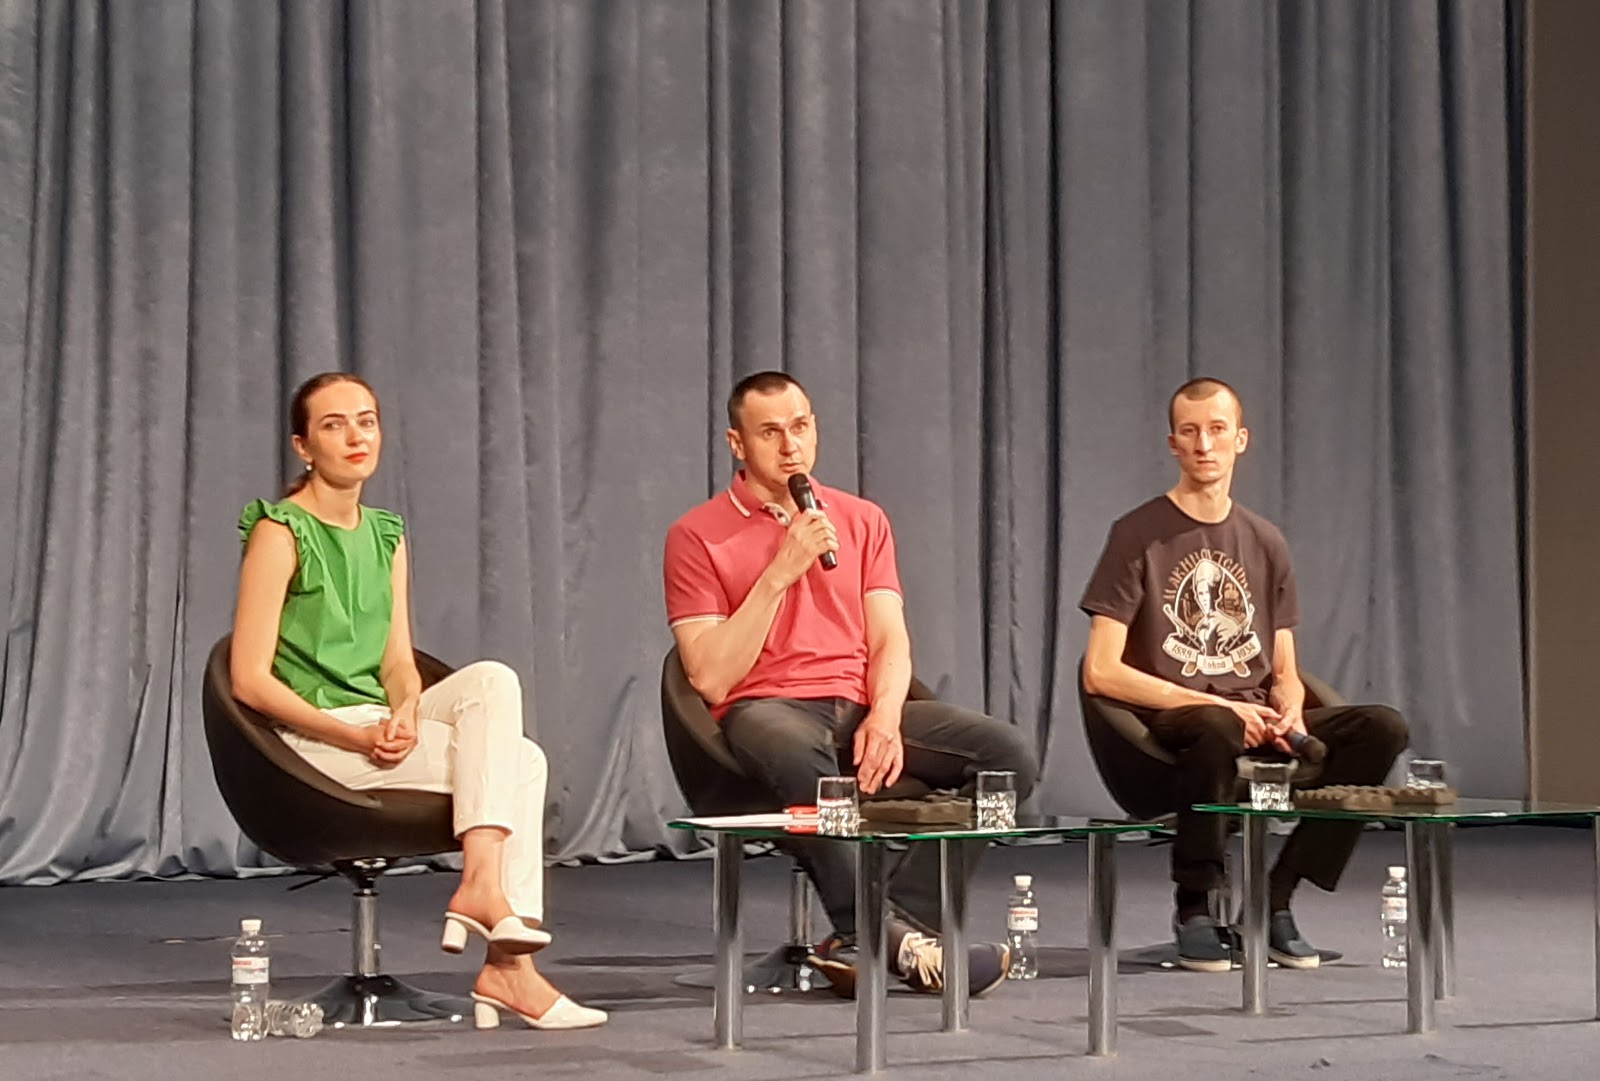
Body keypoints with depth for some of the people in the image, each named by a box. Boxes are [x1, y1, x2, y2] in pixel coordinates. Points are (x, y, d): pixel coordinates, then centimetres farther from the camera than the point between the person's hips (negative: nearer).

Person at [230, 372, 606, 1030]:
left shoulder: (386, 534, 15)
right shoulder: (280, 532, -7)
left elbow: (397, 660, 12)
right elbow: (249, 680, -13)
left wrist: (405, 714, -12)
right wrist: (355, 736, -20)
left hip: (373, 724, 7)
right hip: (311, 737, -7)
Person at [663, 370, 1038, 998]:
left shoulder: (862, 520, 17)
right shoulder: (697, 536, 3)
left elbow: (890, 640, 9)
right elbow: (712, 680, -6)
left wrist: (885, 716, -13)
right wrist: (781, 572, -12)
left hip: (862, 706, 5)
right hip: (766, 707, -5)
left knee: (1009, 755, -20)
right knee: (799, 756, -43)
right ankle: (899, 942, -31)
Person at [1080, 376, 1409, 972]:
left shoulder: (1264, 543, 16)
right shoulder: (1138, 534, 0)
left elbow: (1285, 672, 17)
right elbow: (1101, 673, -8)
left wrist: (1289, 712, -8)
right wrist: (1215, 704, -15)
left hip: (1253, 718, 5)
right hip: (1167, 722, -5)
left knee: (1382, 727, -19)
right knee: (1216, 731, -40)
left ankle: (1274, 898, -11)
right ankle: (1194, 907, -18)